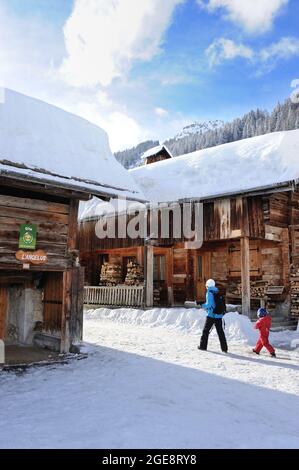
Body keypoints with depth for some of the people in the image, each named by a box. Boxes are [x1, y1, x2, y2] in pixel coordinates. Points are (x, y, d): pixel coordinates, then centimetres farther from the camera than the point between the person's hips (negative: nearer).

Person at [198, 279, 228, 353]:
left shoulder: (209, 293, -9)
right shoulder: (218, 293, 9)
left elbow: (208, 304, -17)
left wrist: (203, 306, 0)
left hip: (211, 315, -5)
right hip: (219, 315, 5)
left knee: (206, 330, 8)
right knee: (220, 331, 7)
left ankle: (203, 346, 14)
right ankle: (224, 348, 5)